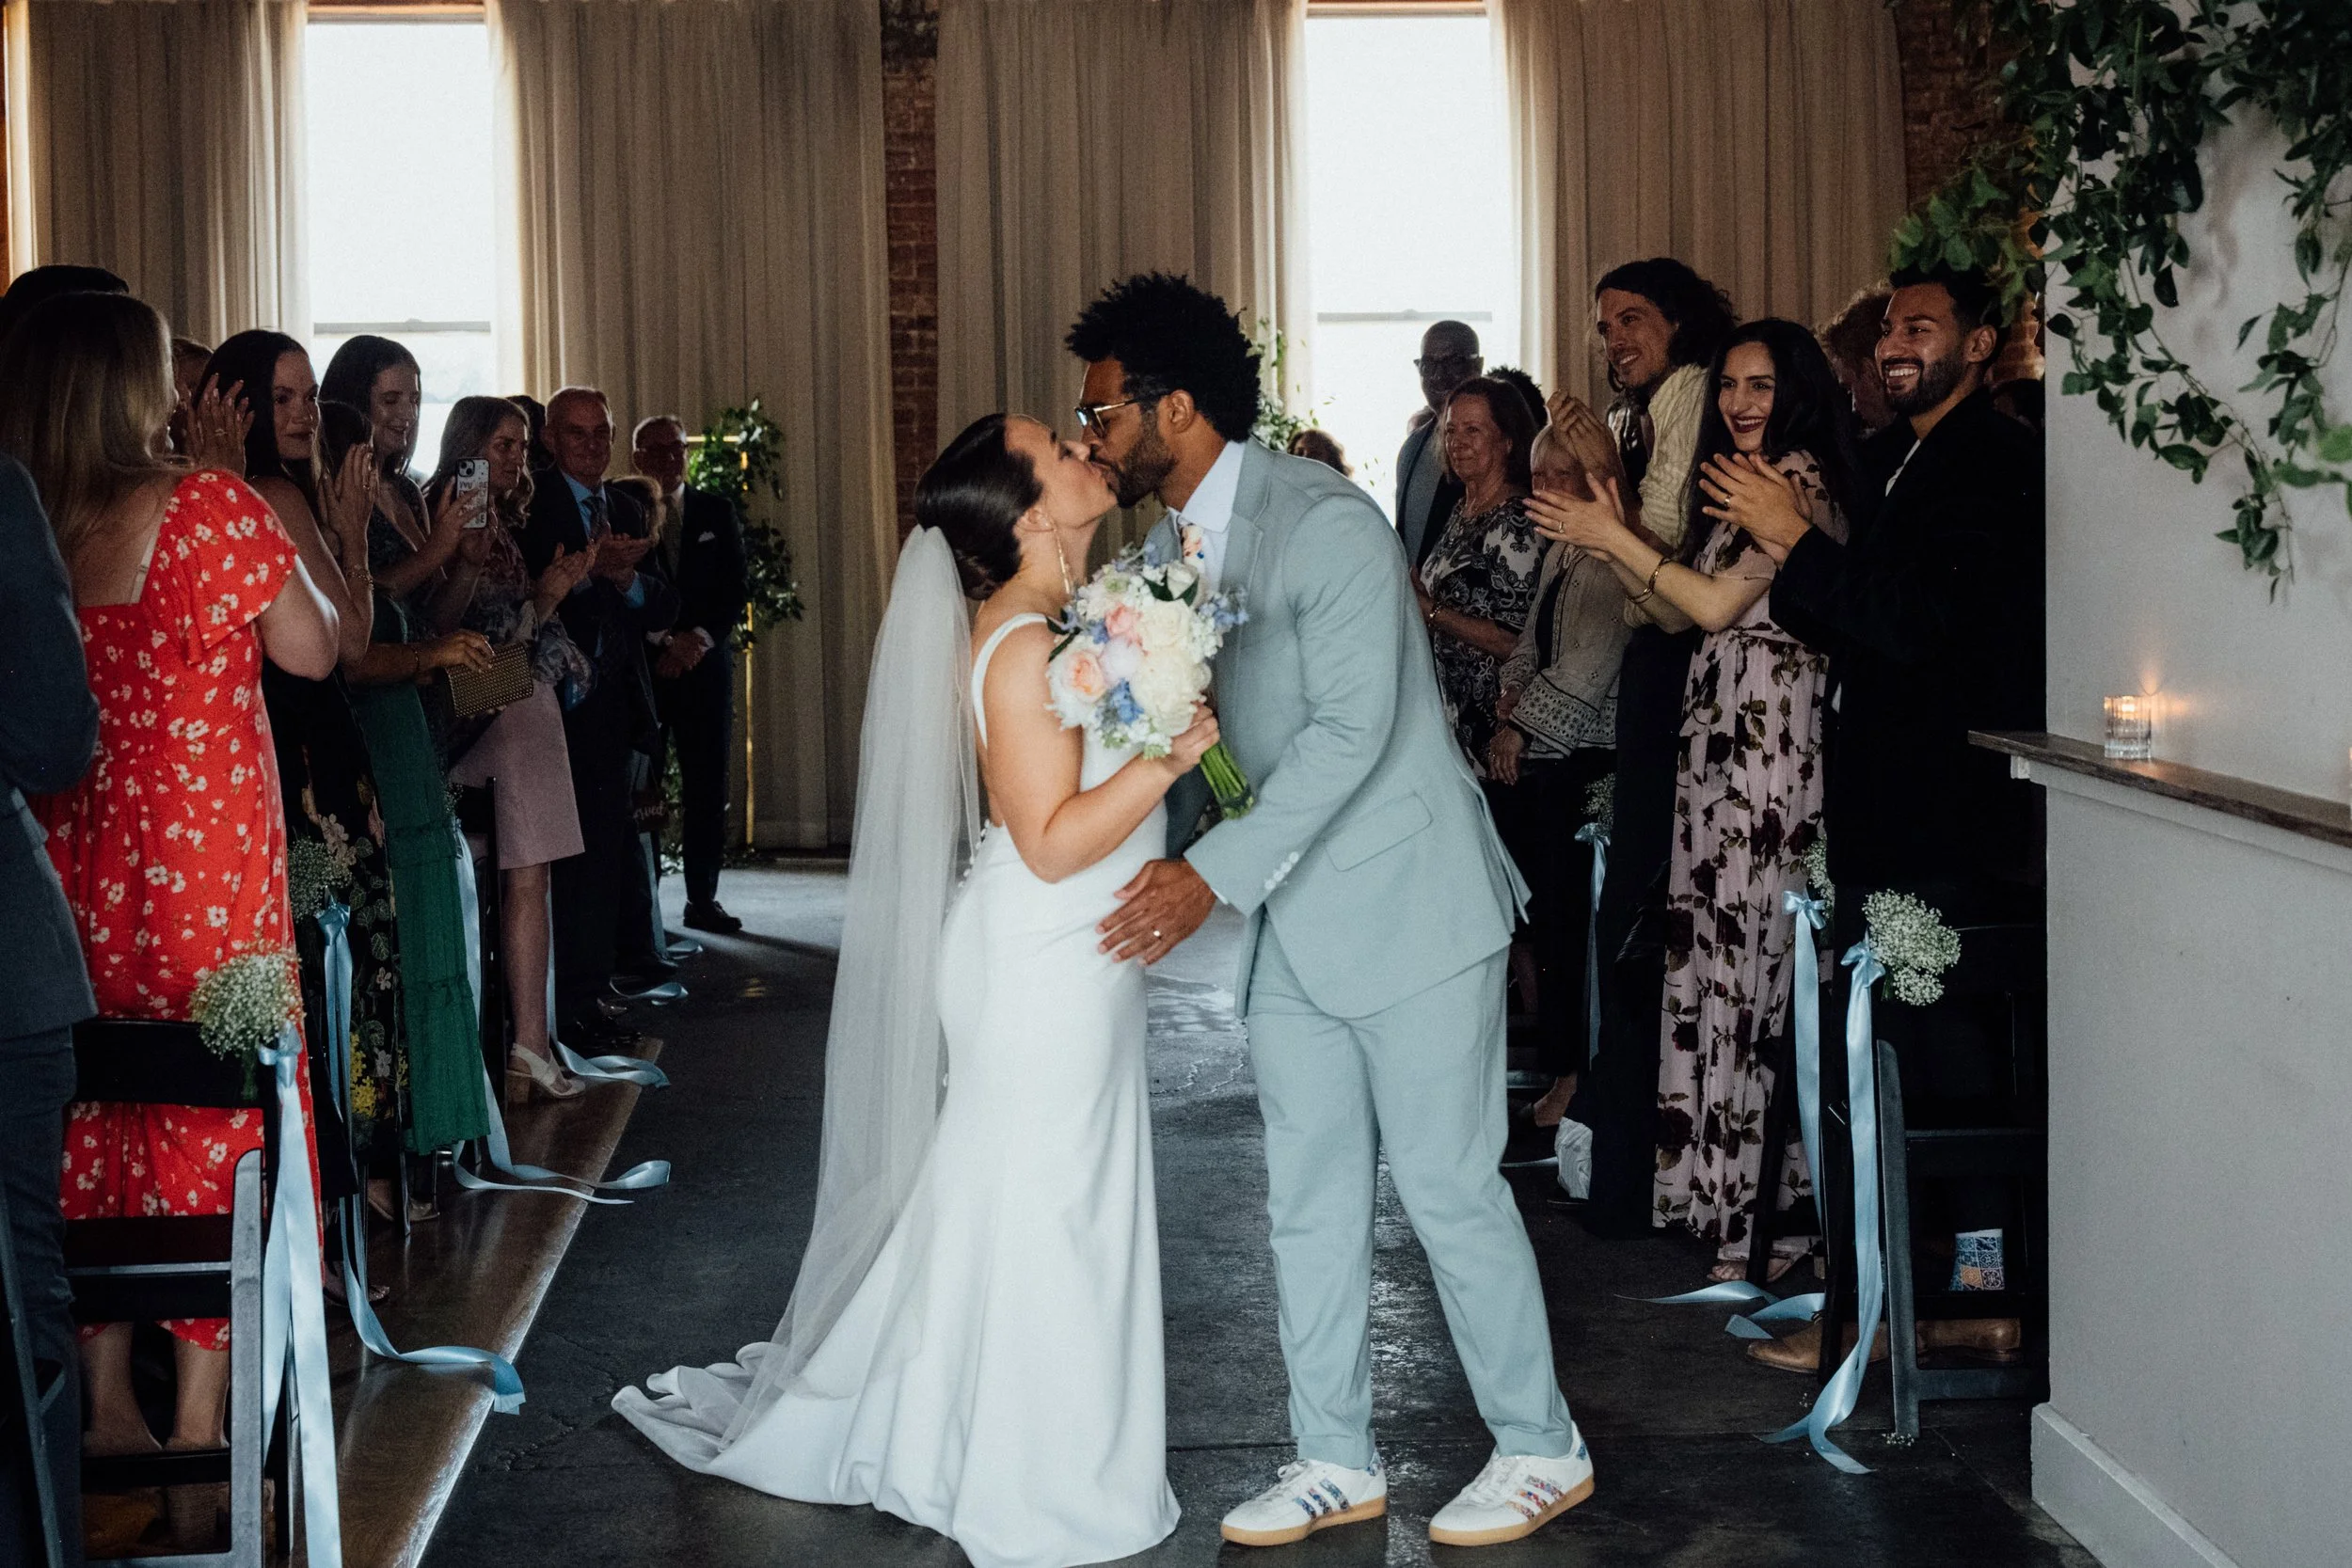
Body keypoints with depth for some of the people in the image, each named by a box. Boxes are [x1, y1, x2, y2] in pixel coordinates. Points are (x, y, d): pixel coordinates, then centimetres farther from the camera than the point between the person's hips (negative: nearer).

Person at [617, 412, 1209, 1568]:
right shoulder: (1023, 646, -22)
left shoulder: (1063, 622, 7)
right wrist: (1171, 755, -26)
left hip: (1073, 967, 9)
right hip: (1047, 966, -9)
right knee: (1038, 1213, 2)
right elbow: (1052, 843, -23)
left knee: (1008, 1204, 18)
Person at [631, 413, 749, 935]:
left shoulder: (717, 514, 10)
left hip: (705, 665, 3)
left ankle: (703, 899, 10)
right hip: (639, 667, -3)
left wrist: (699, 638, -9)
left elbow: (737, 589, 6)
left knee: (708, 788, 2)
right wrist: (663, 644, -10)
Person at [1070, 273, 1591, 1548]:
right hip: (1289, 917, 8)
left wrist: (1215, 874, -27)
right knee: (1309, 1201, 11)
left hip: (1407, 899, -8)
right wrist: (1158, 861, -3)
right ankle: (1335, 1462, 22)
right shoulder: (1162, 549, 8)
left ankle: (1541, 1449, 15)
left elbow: (1351, 731, -25)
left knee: (1448, 1186, -1)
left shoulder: (1326, 524, -19)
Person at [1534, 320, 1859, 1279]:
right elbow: (1675, 609, 18)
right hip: (1716, 731, 9)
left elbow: (1719, 604, -15)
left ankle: (1768, 1210, 2)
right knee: (1711, 948, 9)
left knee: (1750, 951, -6)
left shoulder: (1802, 482, -10)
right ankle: (1721, 1185, 15)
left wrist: (1617, 539, -8)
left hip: (1772, 731, -9)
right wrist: (1609, 543, 5)